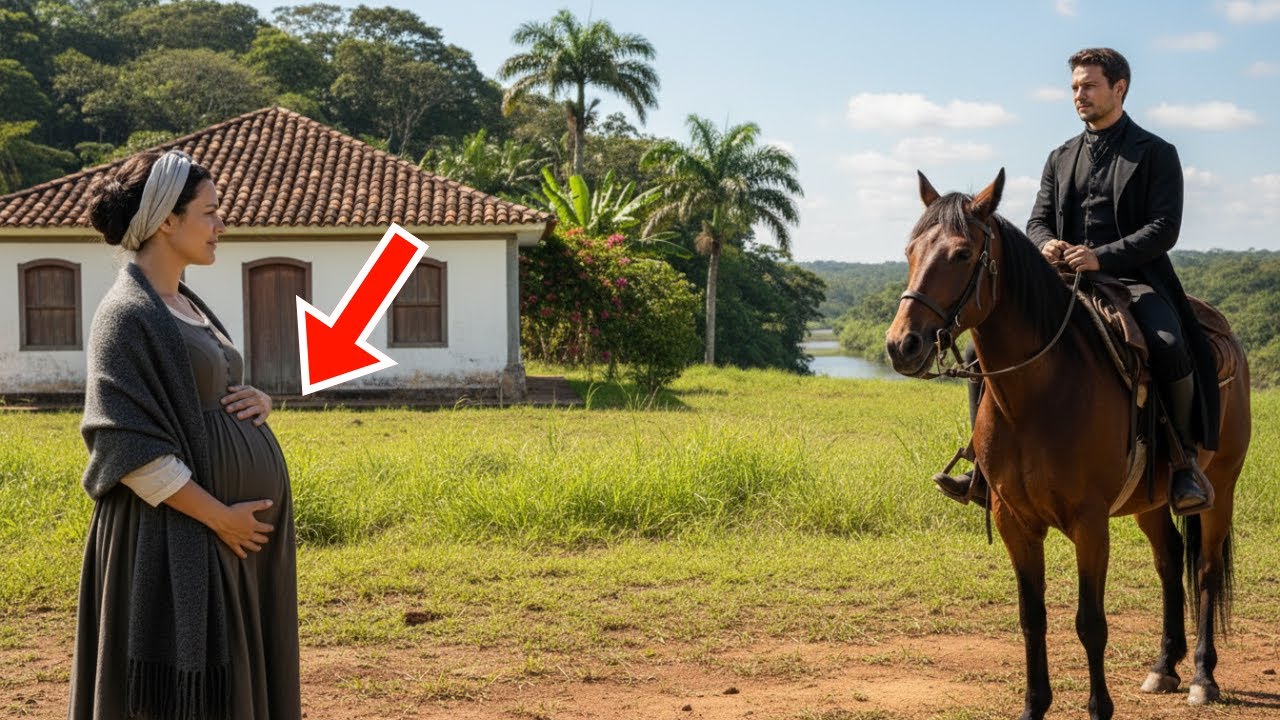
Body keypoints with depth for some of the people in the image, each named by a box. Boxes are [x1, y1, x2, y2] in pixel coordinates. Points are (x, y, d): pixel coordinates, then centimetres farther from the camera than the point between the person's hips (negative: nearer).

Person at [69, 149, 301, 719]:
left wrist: (257, 400, 1)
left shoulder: (188, 307, 14)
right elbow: (128, 446, -20)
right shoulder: (128, 315, -13)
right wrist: (218, 516, -18)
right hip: (176, 537, -9)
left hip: (235, 530, 9)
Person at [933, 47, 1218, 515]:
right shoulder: (1061, 158, 18)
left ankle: (1185, 460, -13)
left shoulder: (1156, 154, 3)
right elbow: (1038, 221, 14)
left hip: (1134, 280, -5)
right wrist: (1046, 244, -12)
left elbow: (1164, 228, -8)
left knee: (1170, 348, -35)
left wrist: (1103, 257, -22)